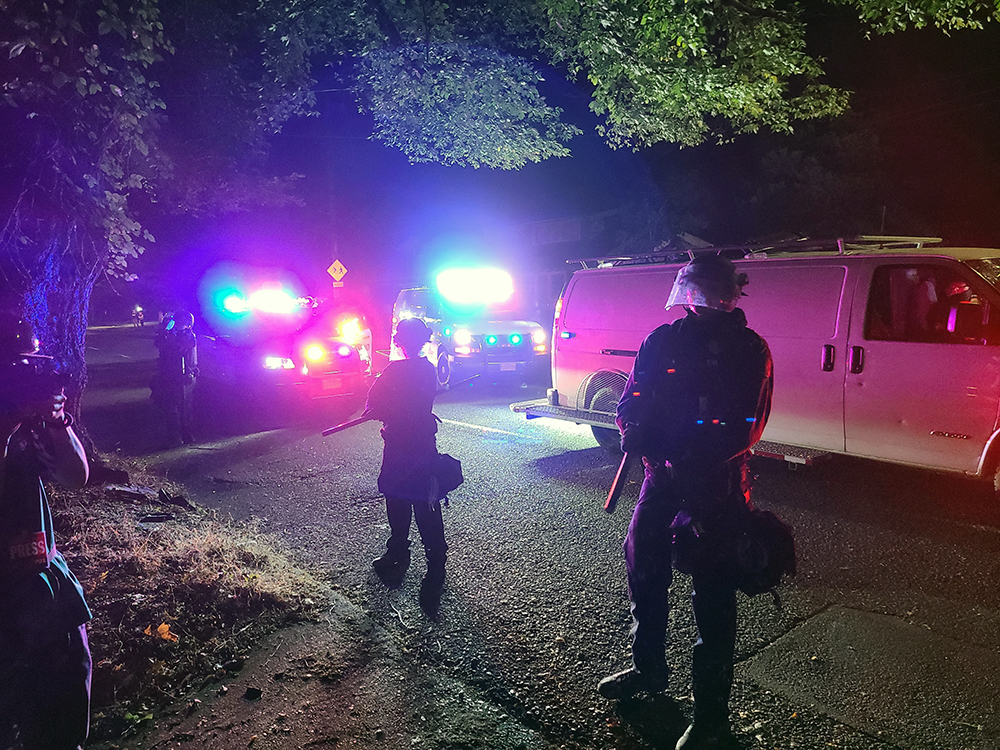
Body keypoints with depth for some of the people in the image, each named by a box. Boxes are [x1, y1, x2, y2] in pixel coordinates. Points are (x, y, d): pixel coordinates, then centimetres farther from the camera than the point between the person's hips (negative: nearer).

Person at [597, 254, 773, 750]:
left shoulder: (749, 350, -2)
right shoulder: (663, 340, 6)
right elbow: (632, 401, 7)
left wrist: (690, 452, -14)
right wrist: (635, 431, -6)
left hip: (716, 483, -3)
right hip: (661, 473, 3)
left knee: (712, 589, 4)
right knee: (643, 565, 12)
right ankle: (648, 667, 38)